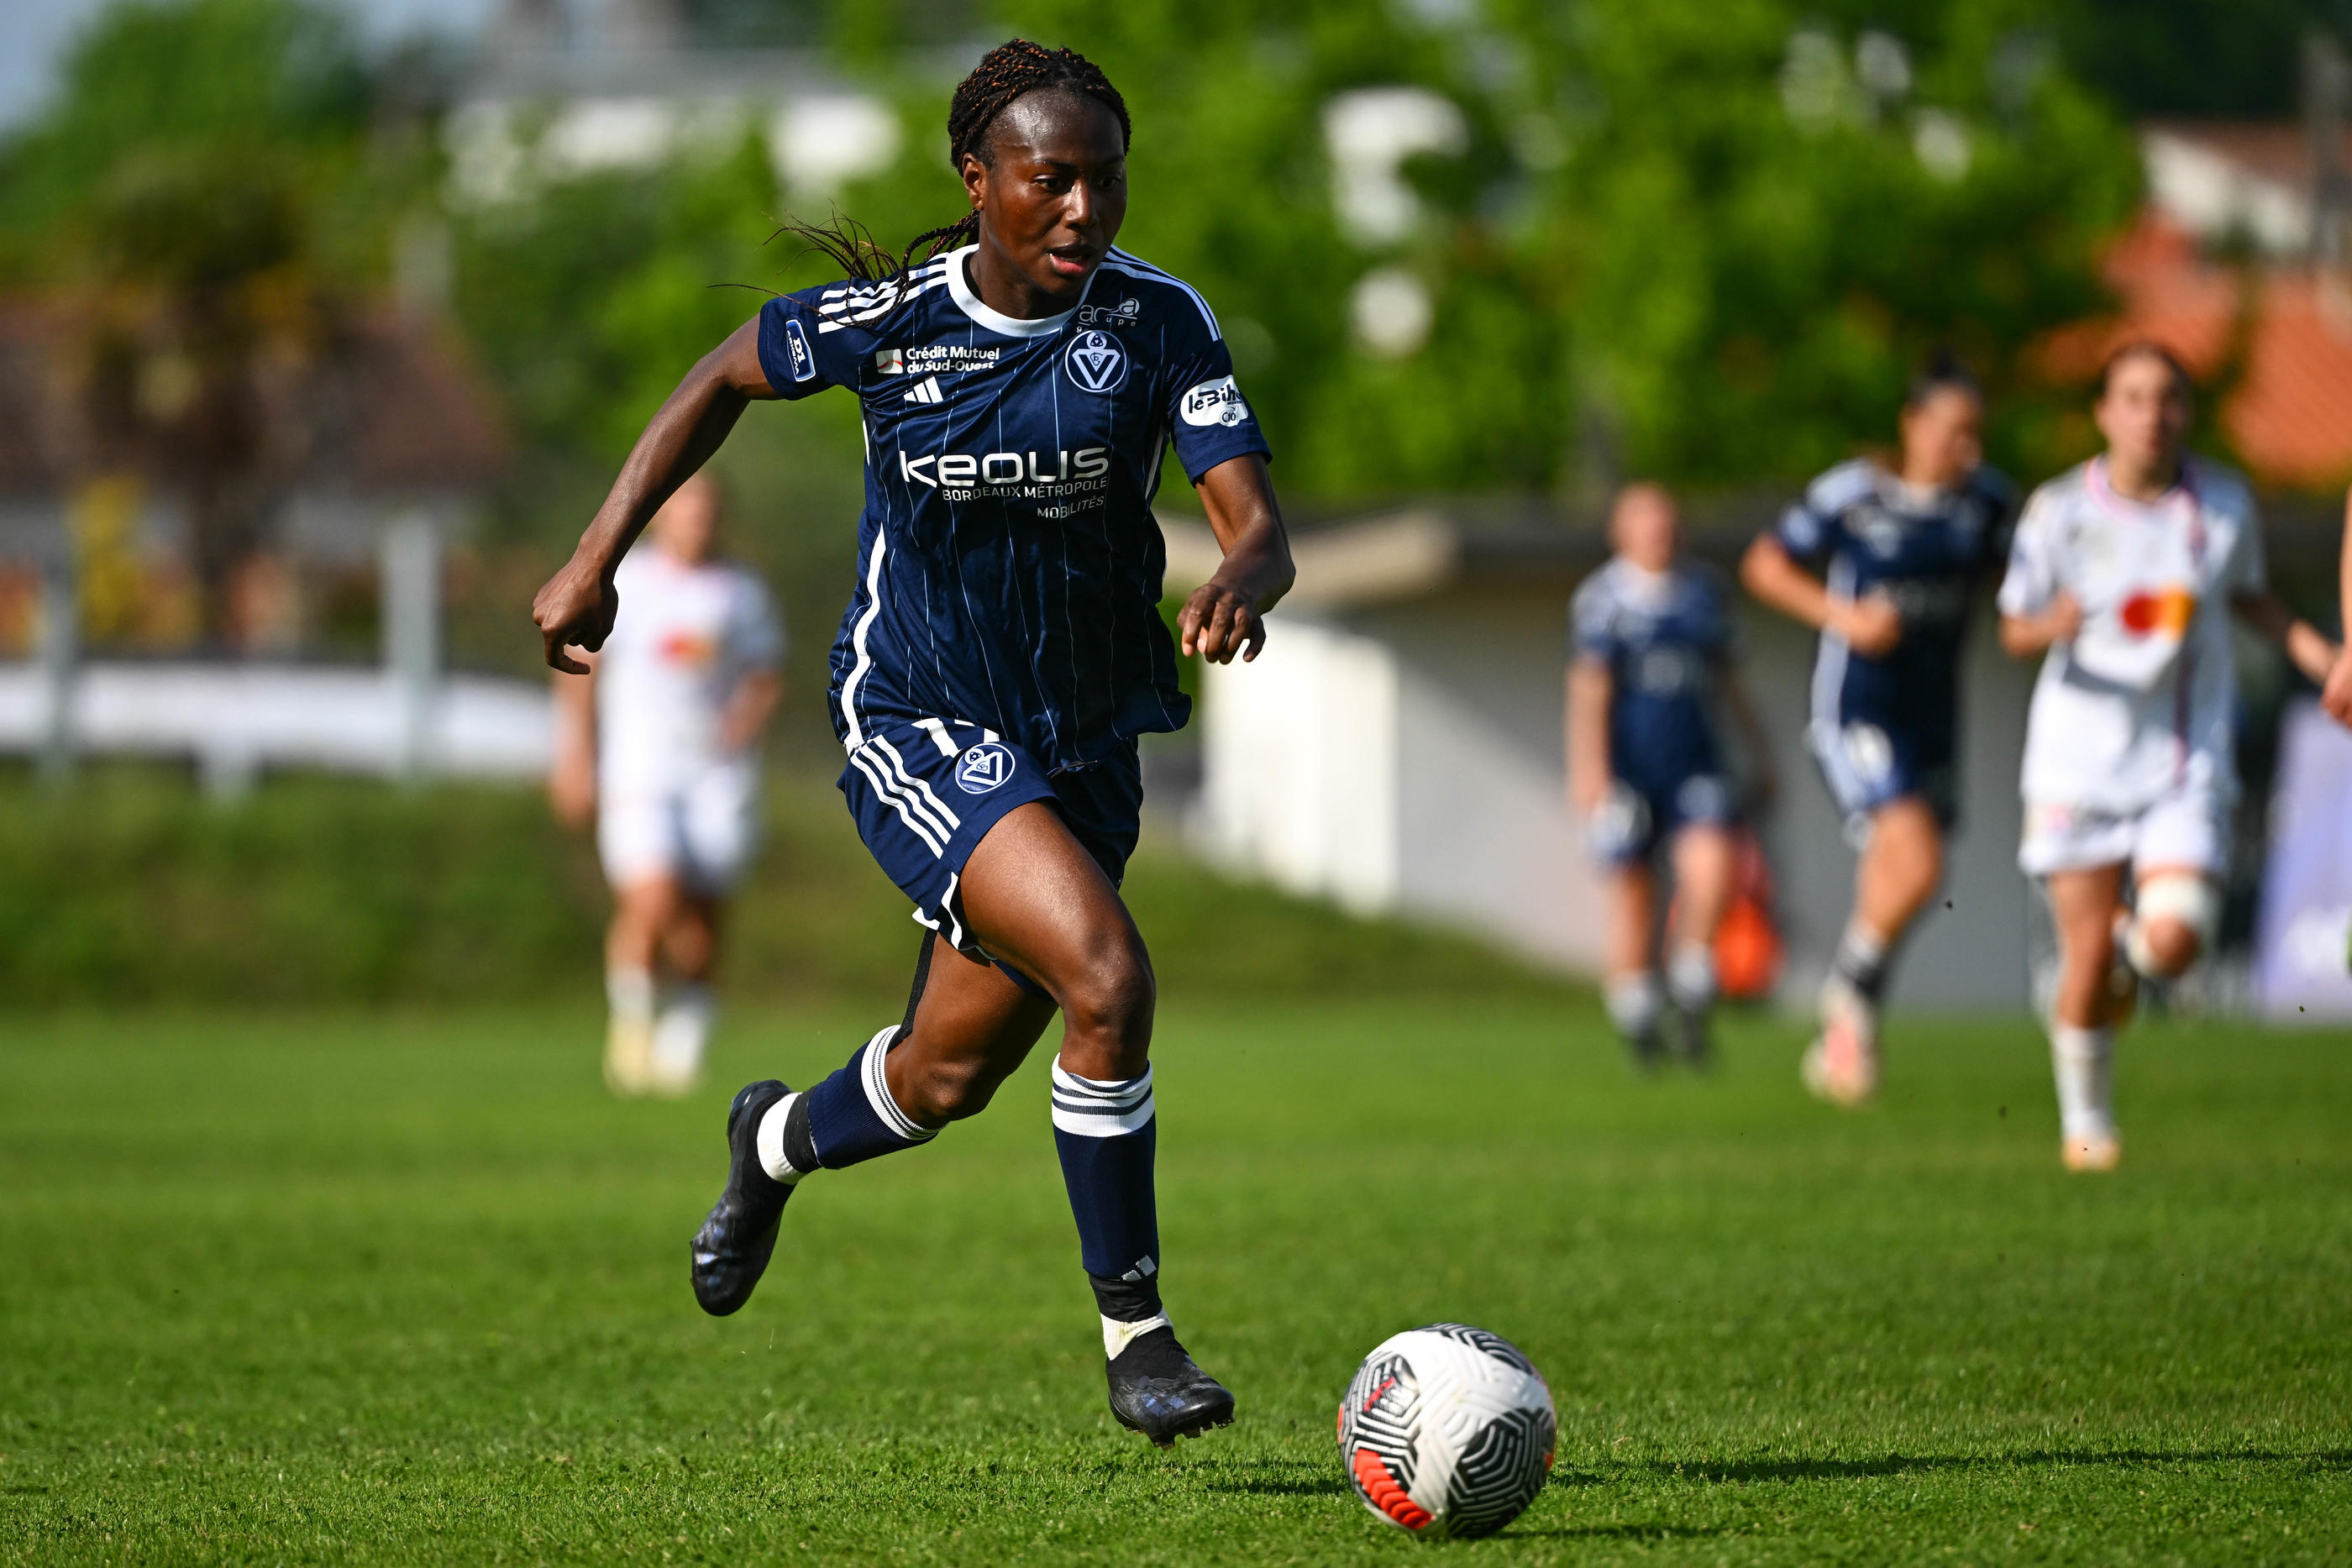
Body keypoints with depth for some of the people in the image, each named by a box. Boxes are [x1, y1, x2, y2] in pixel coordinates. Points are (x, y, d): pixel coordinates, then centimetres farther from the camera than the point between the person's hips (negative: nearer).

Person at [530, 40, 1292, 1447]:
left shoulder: (1158, 320, -10)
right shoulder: (882, 319, -12)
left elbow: (1259, 526, -17)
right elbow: (731, 376, 8)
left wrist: (1240, 584, -41)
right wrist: (600, 559, 6)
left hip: (1087, 735, 4)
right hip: (920, 727, -4)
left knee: (949, 1082, 15)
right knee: (1105, 976, -26)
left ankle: (782, 1140, 51)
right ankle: (1135, 1334, -12)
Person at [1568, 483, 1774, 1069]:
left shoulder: (1705, 592, 12)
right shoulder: (1603, 597, -4)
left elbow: (1725, 676, 22)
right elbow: (1589, 688, -10)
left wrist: (1757, 747, 23)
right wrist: (1591, 768, -18)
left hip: (1693, 764, 3)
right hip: (1627, 771, -3)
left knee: (1711, 868, -19)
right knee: (1633, 898, 0)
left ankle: (1691, 997, -2)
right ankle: (1637, 1022, 16)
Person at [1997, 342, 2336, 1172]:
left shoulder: (2225, 503, -2)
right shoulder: (2059, 511, -8)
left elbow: (2249, 595, 16)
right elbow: (2015, 629, 0)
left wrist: (2313, 649, 1)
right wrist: (2054, 627, -23)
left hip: (2186, 766, 1)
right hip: (2081, 756, -1)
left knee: (2173, 942, -16)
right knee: (2087, 962, -2)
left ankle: (2133, 944, 23)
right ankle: (2085, 1120, 22)